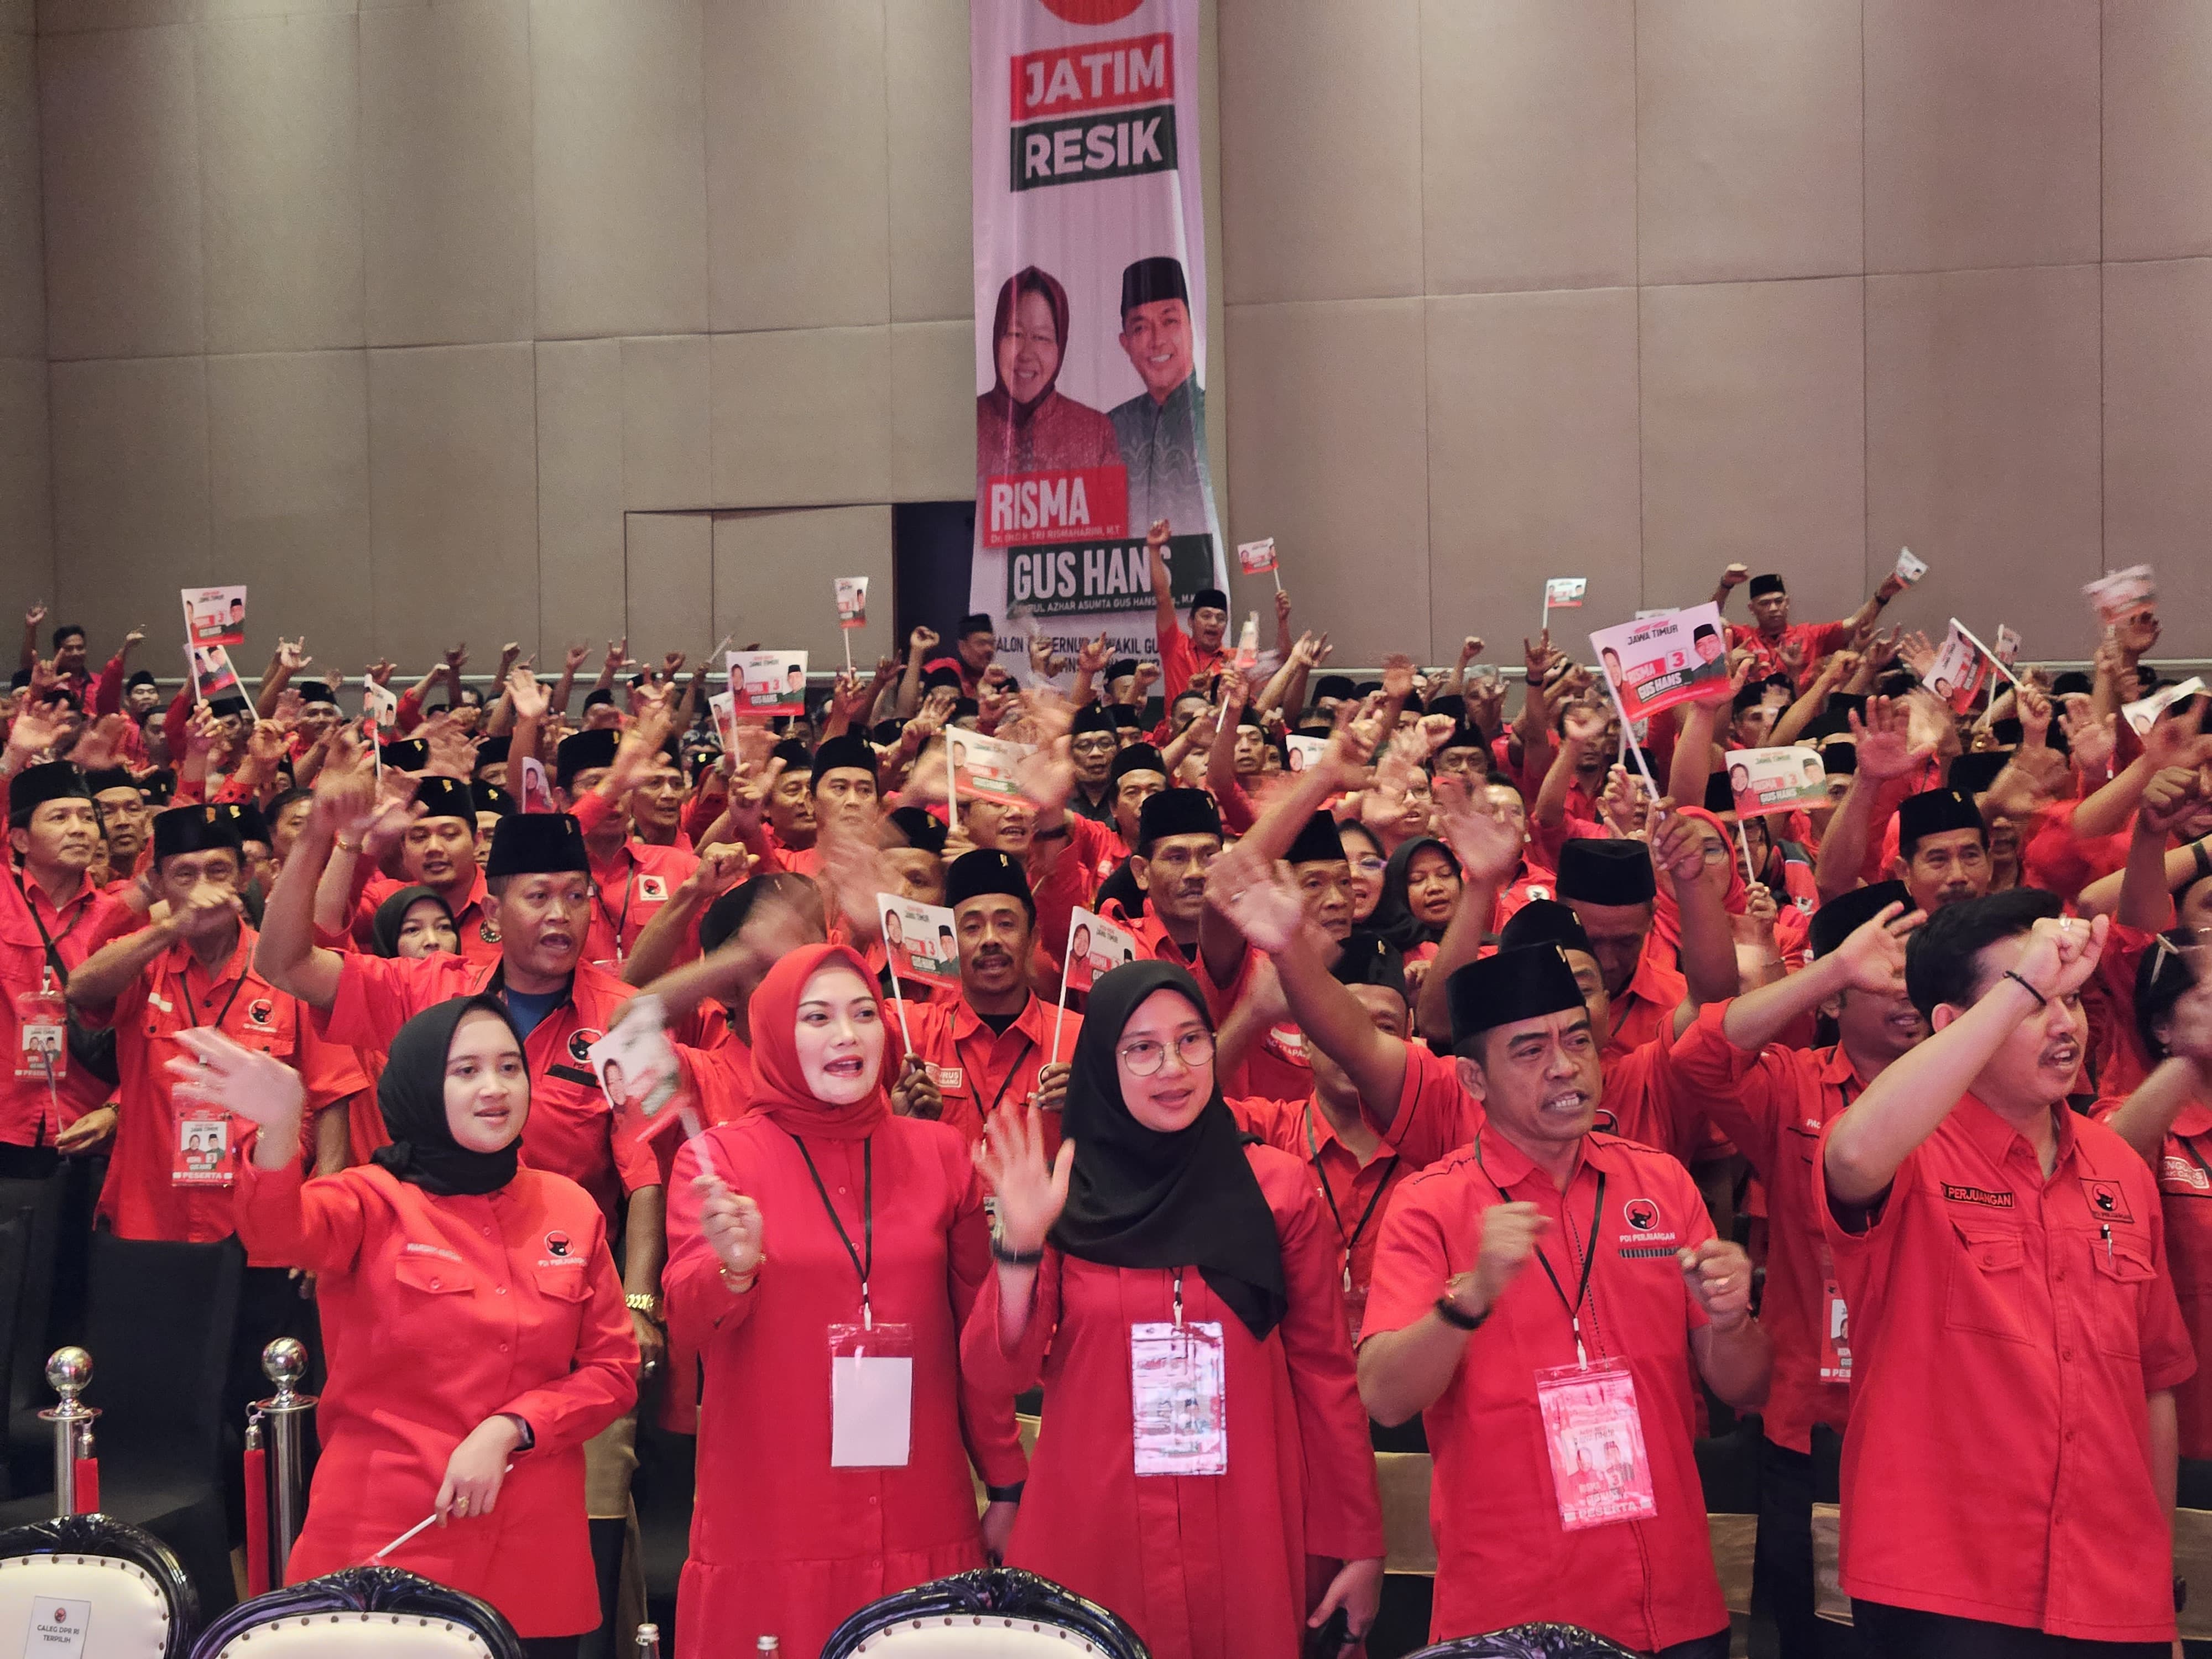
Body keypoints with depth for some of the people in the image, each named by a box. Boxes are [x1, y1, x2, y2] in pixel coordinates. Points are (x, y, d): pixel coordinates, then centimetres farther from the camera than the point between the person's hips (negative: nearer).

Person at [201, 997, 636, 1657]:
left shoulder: (570, 1210, 6)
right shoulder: (373, 1201, -4)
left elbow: (613, 1367, 7)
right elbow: (279, 1231, -25)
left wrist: (509, 1430, -11)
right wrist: (278, 1133, -47)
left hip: (534, 1558, 3)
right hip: (383, 1547, -3)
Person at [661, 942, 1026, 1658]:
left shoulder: (939, 1154, 6)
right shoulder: (719, 1157, 0)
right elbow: (688, 1323, -8)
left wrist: (1006, 1484, 10)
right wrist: (734, 1269, -29)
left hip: (923, 1520, 2)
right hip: (770, 1521, -2)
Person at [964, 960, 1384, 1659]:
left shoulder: (1278, 1188, 1)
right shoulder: (1067, 1196, 1)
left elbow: (1324, 1371, 2)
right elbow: (999, 1371, -4)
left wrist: (1360, 1543, 1)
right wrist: (1021, 1244, -19)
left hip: (1248, 1546, 0)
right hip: (1093, 1543, 0)